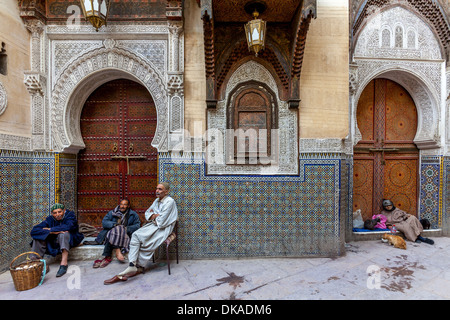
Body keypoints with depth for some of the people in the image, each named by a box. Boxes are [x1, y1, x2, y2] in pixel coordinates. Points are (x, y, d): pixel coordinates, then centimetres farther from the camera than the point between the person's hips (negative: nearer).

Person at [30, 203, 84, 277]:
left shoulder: (70, 215, -14)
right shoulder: (50, 219, -6)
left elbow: (68, 227, -34)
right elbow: (34, 231, -17)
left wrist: (50, 229, -21)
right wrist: (52, 232, -31)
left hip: (70, 240, -4)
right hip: (55, 243, 5)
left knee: (63, 234, -34)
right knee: (38, 237, -12)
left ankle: (64, 263, -38)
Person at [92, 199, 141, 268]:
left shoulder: (133, 214, 13)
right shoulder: (112, 212, 18)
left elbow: (137, 225, 2)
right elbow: (104, 222, 4)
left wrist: (127, 228, -14)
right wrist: (114, 224, -13)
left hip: (126, 234, -1)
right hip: (112, 232, 1)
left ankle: (108, 257, -25)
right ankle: (118, 252, -37)